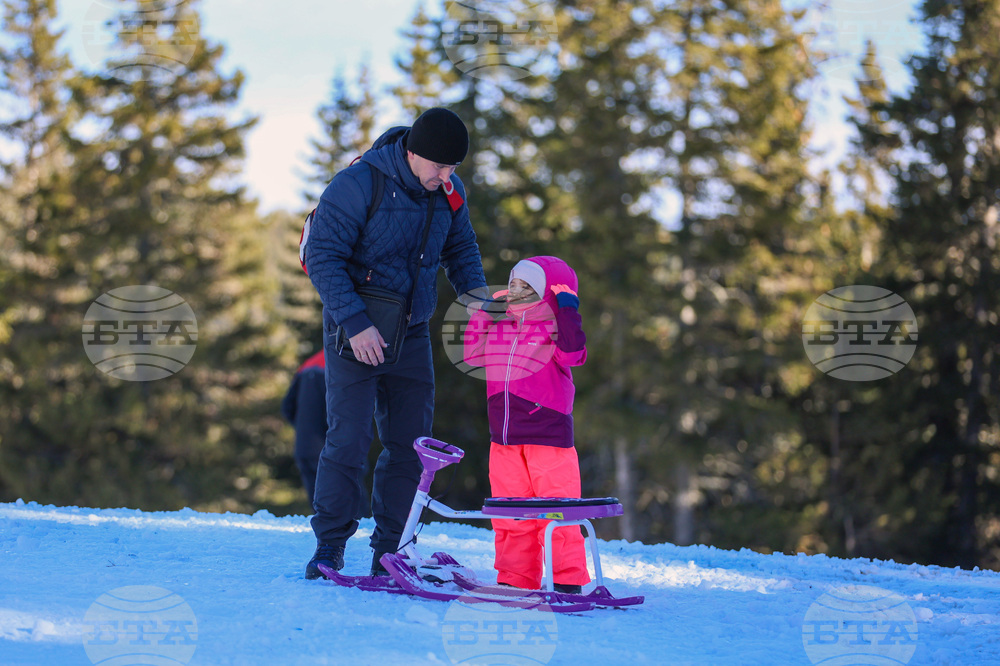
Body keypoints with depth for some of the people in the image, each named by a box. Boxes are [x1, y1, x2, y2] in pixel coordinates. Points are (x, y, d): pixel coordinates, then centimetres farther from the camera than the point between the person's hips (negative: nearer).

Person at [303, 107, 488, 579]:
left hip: (411, 334, 6)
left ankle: (389, 553, 12)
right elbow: (322, 257, -18)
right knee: (349, 439, -9)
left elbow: (461, 246, 17)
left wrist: (473, 290, -2)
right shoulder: (358, 185, -18)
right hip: (355, 330, -5)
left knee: (410, 443, 4)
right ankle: (329, 545, 5)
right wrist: (355, 323, -24)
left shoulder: (448, 191, 0)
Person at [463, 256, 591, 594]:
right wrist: (481, 315, 16)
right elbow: (472, 353, 22)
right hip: (504, 440, 6)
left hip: (548, 438, -6)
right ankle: (515, 578, 18)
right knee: (511, 514, 10)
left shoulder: (553, 330, -5)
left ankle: (567, 578, 4)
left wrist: (567, 309, -23)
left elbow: (572, 352, -23)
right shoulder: (499, 328, 13)